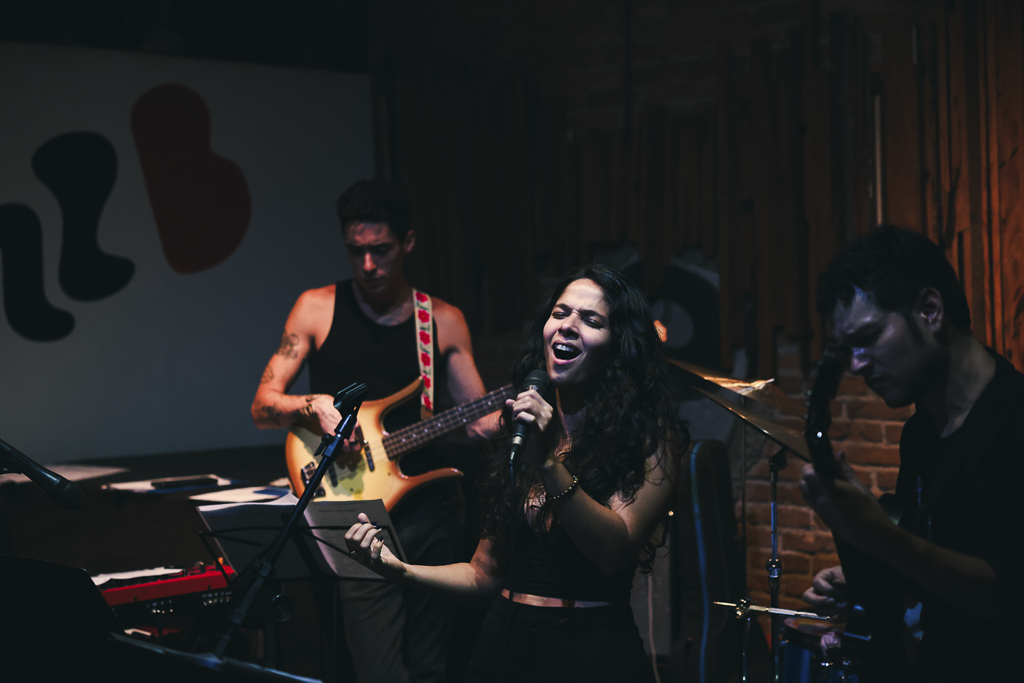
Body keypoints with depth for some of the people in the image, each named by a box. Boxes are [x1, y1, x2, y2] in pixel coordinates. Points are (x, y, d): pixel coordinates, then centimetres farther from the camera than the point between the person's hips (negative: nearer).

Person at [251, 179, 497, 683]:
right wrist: (315, 406, -17)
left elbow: (480, 420, 6)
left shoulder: (444, 320, 8)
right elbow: (262, 407, 2)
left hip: (432, 510, 3)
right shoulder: (317, 309, 3)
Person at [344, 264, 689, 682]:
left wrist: (548, 463, -23)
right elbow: (487, 575, 13)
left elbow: (614, 552, -17)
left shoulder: (649, 435, -4)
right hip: (504, 645, 4)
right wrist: (399, 570, -1)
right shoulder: (518, 427, 10)